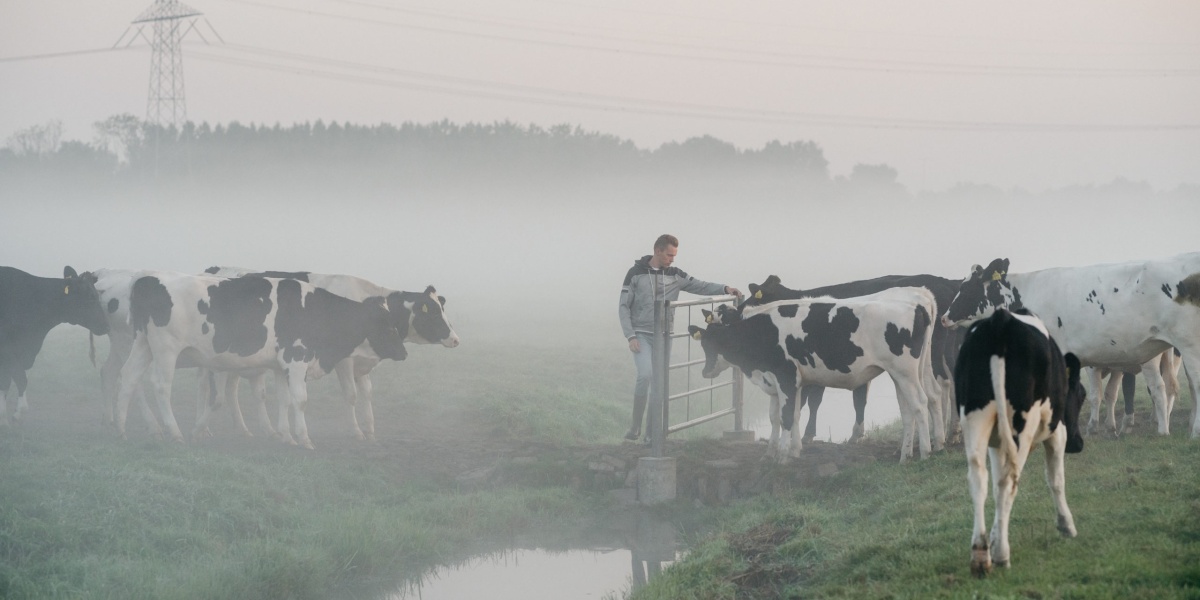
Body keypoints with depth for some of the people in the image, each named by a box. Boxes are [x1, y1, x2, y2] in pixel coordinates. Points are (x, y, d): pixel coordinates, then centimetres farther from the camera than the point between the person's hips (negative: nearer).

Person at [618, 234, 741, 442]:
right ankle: (635, 426, -9)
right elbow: (624, 307, -3)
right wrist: (630, 336, -11)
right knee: (645, 374, -22)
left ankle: (652, 431, 13)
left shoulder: (675, 275, 5)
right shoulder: (636, 274, -4)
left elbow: (700, 286, 4)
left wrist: (724, 289, -12)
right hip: (641, 335, -4)